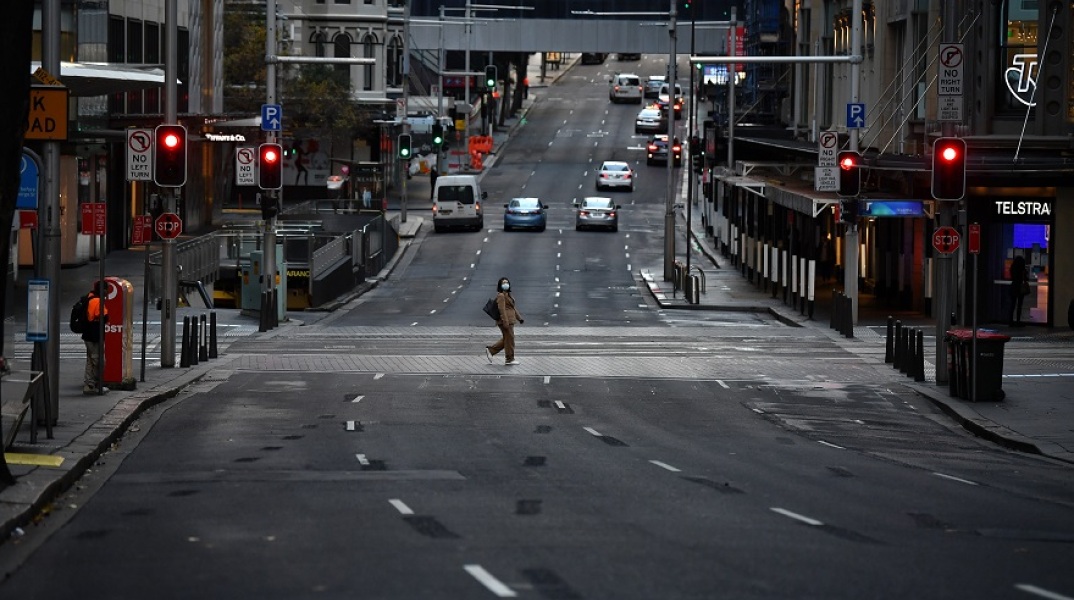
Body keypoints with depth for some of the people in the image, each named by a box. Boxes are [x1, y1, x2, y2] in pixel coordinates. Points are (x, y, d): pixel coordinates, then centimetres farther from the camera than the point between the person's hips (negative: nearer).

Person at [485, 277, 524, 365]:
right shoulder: (501, 295, -12)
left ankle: (490, 350, 19)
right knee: (509, 339, -4)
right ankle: (510, 359, 3)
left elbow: (512, 308, 24)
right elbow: (502, 309, -19)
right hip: (505, 320, -10)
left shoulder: (507, 294, 19)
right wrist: (505, 322, -24)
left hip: (509, 320, 10)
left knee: (506, 339, 14)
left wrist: (519, 318, 20)